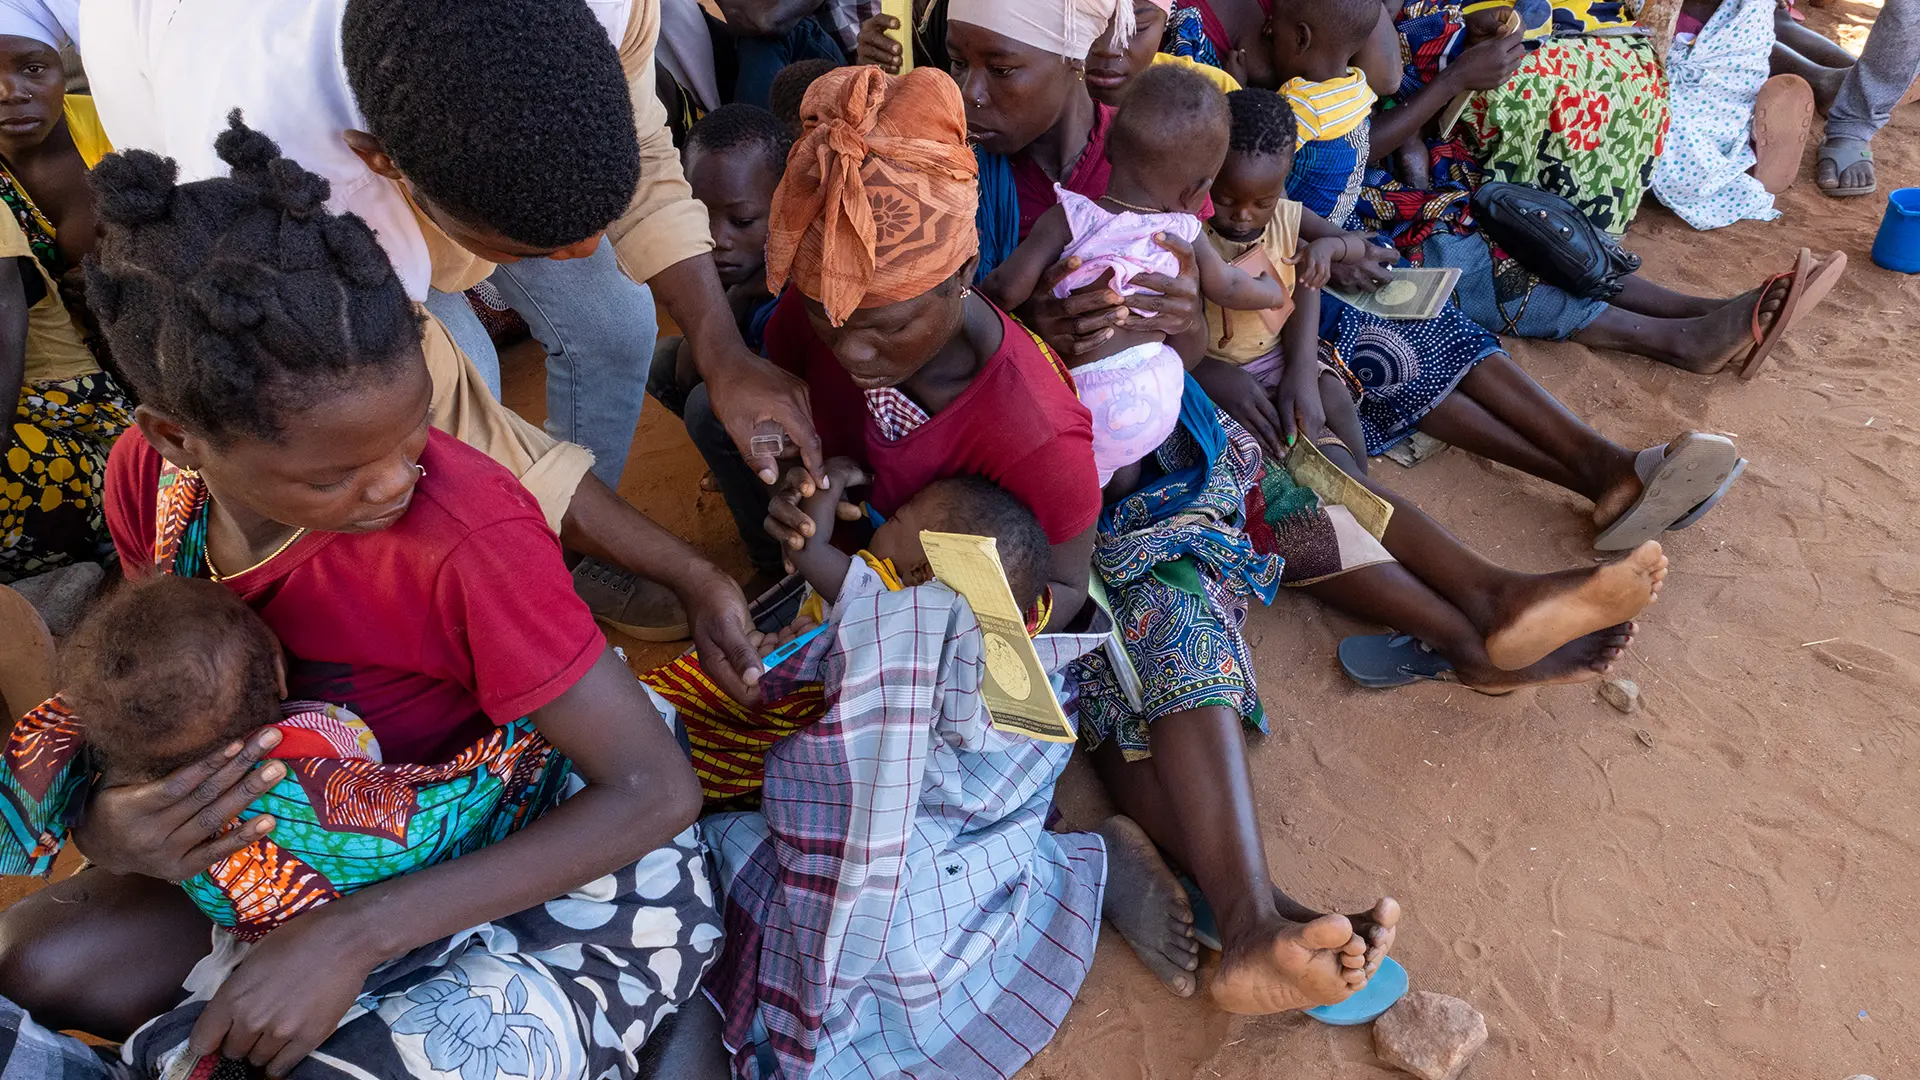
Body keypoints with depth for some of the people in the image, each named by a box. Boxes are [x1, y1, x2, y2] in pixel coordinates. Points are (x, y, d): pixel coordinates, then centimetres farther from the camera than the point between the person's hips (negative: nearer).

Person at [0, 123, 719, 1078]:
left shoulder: (467, 539, -35)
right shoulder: (149, 476, -16)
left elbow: (658, 790, -30)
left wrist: (356, 935, -32)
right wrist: (109, 824, -24)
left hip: (554, 858, -5)